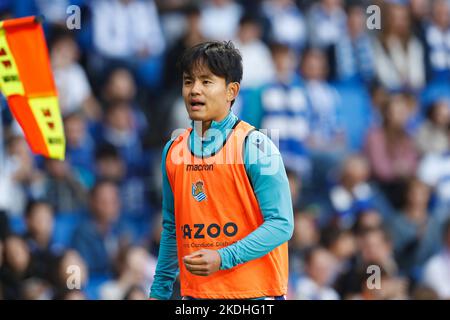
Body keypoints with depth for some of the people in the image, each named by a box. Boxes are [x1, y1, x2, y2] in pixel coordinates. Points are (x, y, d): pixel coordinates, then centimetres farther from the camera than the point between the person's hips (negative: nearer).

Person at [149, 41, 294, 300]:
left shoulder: (254, 146, -8)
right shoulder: (174, 151, 10)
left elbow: (280, 224, -13)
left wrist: (223, 259, -22)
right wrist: (159, 292, 13)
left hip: (254, 292, -5)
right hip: (196, 293, 5)